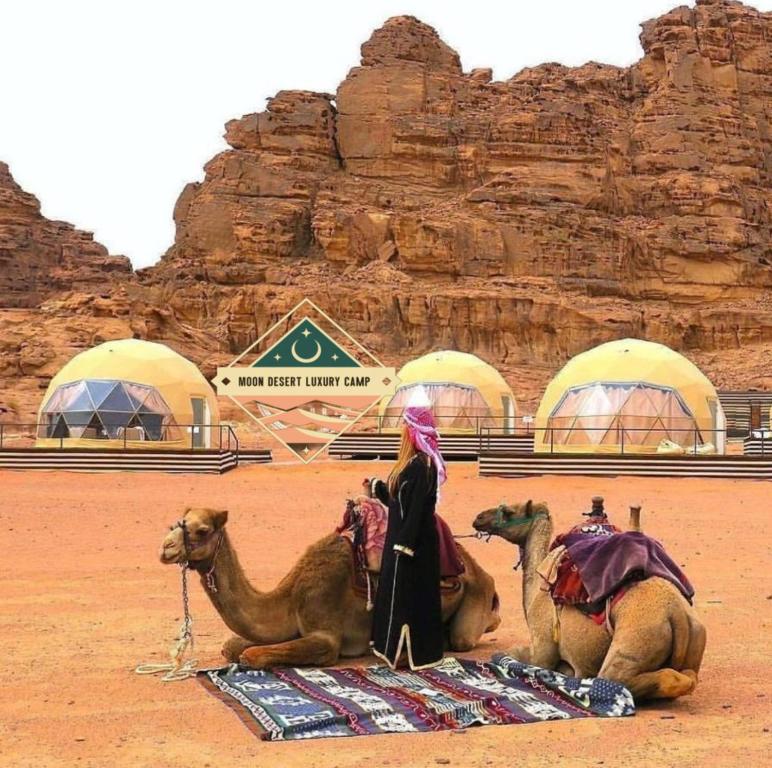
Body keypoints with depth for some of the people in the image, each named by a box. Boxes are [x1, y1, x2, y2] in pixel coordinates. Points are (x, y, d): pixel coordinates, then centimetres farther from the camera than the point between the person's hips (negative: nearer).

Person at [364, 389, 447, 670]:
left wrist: (404, 544, -24)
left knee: (409, 594, -3)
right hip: (406, 538, 10)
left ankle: (411, 653, 5)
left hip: (414, 541, -10)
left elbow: (417, 507, -23)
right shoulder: (413, 461, 10)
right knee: (400, 593, 14)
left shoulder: (422, 465, -19)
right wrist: (376, 488, 25)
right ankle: (399, 647, 22)